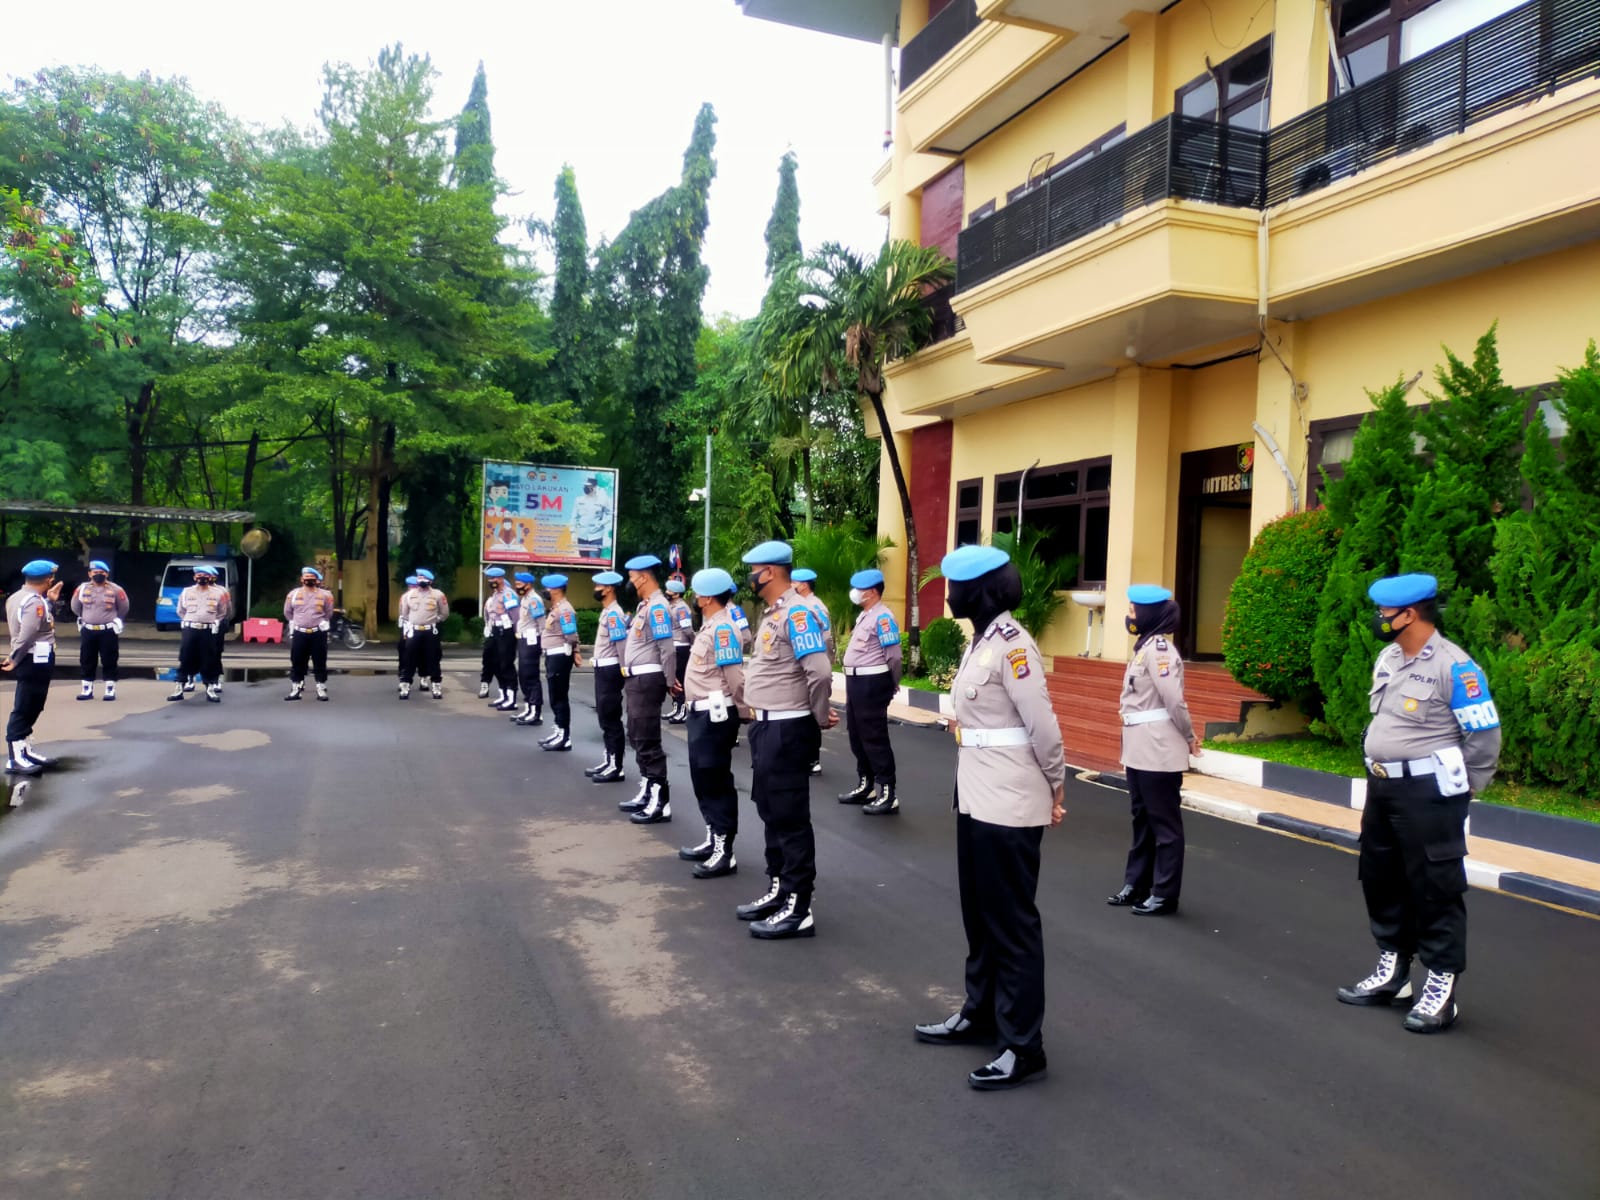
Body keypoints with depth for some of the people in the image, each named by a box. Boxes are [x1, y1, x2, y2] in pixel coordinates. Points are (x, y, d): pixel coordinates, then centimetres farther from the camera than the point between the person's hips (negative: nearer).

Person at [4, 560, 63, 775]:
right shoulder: (35, 602, -18)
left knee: (30, 708, 18)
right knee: (24, 709, -6)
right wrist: (14, 659, -16)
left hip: (33, 660, 10)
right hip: (36, 661, -10)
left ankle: (24, 750, 28)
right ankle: (14, 759, -3)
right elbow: (27, 634, -26)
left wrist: (51, 601, 16)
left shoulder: (16, 597, 13)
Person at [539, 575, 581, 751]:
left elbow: (571, 636, -21)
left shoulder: (564, 609, -17)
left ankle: (565, 737, -1)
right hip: (552, 656, 10)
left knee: (559, 697, -6)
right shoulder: (555, 608, 14)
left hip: (560, 657, -10)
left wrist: (574, 653, -10)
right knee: (555, 697, 15)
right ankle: (559, 732, 24)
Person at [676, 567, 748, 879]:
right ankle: (713, 840, 29)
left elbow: (736, 676, -22)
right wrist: (693, 706, 17)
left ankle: (725, 852, 5)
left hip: (715, 714, -10)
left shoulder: (722, 628, -19)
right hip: (701, 712, 10)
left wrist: (746, 710, -12)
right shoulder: (710, 625, 13)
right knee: (702, 777, 17)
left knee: (717, 780, -3)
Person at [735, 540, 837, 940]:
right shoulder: (773, 613, 13)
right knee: (772, 814, 17)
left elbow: (820, 672, -25)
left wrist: (820, 718, -13)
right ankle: (778, 890, 29)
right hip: (768, 726, 10)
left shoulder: (797, 613, -18)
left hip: (787, 730, -10)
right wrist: (757, 711, 13)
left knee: (790, 818, -3)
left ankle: (798, 909, 6)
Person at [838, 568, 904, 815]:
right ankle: (865, 785, 29)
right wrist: (853, 683, 20)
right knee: (857, 735, 16)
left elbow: (894, 656, -17)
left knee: (875, 738, -6)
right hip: (856, 682, 10)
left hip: (871, 683, -10)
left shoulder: (882, 617, -16)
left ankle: (888, 794, -1)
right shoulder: (864, 615, 15)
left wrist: (892, 686, -5)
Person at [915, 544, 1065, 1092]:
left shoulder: (1011, 643, -19)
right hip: (977, 796, 9)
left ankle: (1023, 1047, 14)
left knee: (1012, 921, 1)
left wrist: (1056, 788, -8)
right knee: (979, 913, 20)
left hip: (1010, 804, -9)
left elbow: (1042, 723, -17)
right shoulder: (981, 638, 10)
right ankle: (980, 1013, 37)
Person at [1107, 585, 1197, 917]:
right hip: (1141, 752, 10)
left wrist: (1189, 738, -9)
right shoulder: (1145, 646, 12)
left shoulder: (1159, 648, -17)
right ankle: (1137, 885, 28)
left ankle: (1164, 895, 11)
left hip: (1159, 753, -10)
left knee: (1165, 824, 2)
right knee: (1142, 820, 17)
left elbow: (1174, 700, -21)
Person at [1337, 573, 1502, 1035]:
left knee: (1434, 888, 0)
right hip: (1382, 786, 9)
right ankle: (1391, 971, 32)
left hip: (1428, 791, -9)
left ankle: (1441, 987, 12)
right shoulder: (1388, 658, 6)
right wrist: (1380, 776, 17)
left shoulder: (1454, 667, -18)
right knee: (1380, 879, 17)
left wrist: (1458, 791, -5)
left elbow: (1484, 736, -14)